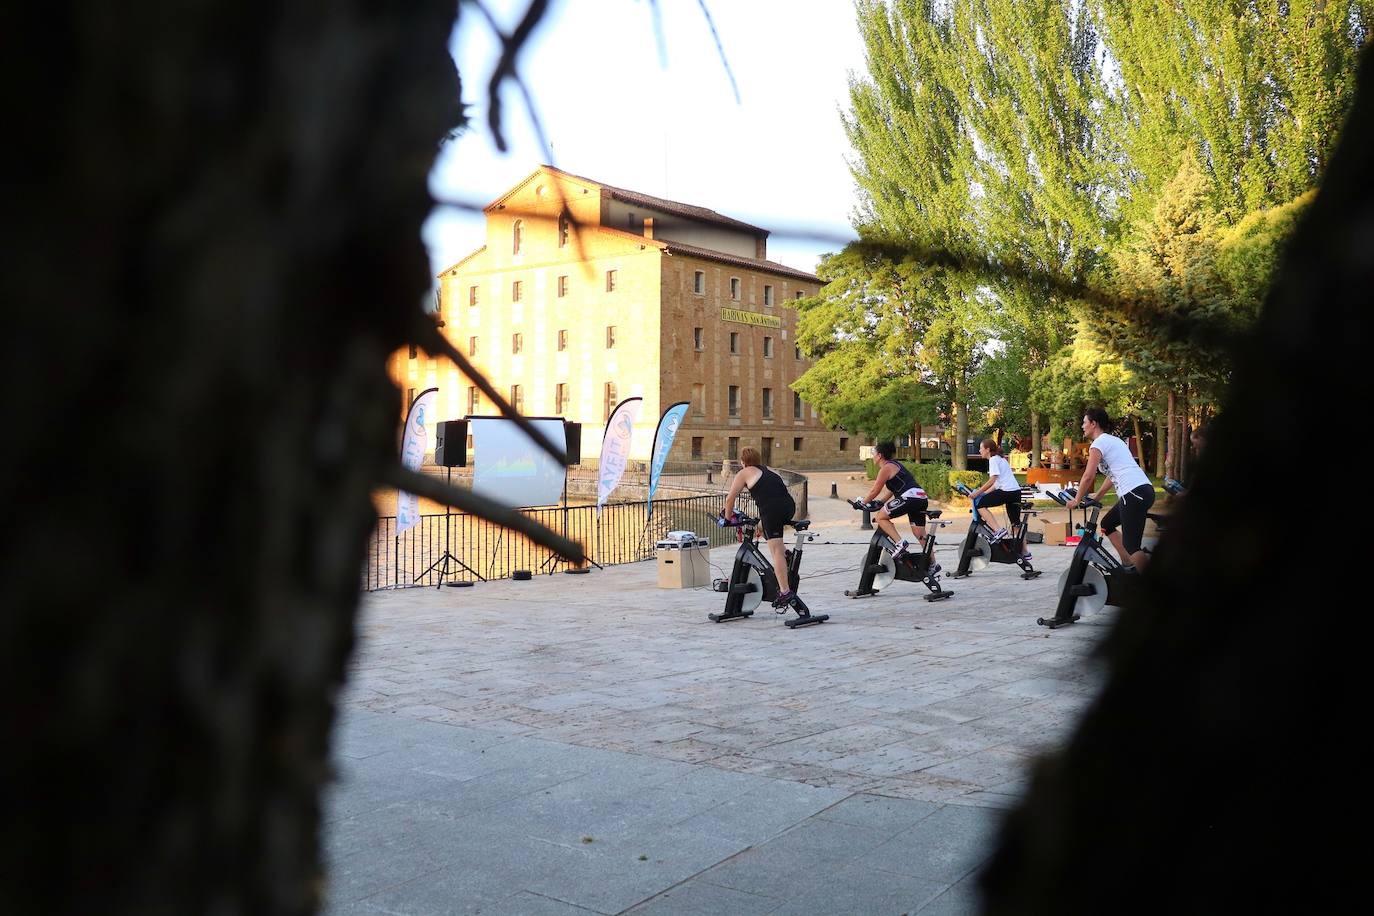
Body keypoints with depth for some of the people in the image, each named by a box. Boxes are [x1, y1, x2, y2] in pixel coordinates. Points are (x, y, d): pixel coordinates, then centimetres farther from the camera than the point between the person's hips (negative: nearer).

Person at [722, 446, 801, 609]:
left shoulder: (744, 473, 13)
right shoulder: (770, 471, 29)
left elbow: (730, 498, 12)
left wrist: (728, 517, 27)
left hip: (771, 510, -6)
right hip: (790, 507, 6)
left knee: (776, 551, -6)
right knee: (762, 526, 32)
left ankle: (785, 592, -14)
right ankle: (785, 552, 15)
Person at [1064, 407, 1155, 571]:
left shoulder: (1099, 443, -4)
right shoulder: (1113, 440, 24)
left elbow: (1088, 476, -8)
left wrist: (1076, 500, 3)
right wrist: (1097, 496, 34)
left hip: (1133, 494, -10)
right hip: (1145, 489, 10)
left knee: (1131, 546, -10)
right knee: (1107, 524, 25)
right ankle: (1128, 566, 20)